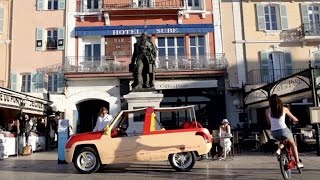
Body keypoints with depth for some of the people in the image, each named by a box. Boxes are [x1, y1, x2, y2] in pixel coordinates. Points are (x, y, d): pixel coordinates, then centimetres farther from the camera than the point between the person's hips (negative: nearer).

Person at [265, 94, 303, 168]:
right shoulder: (284, 109, 3)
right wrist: (296, 120, 41)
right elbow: (293, 118, 18)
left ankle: (279, 149, 8)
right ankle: (298, 162, 24)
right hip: (283, 130, -2)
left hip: (274, 132, 2)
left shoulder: (267, 111, 4)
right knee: (292, 144, 24)